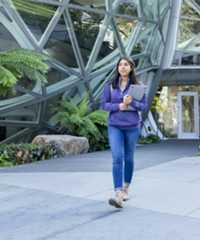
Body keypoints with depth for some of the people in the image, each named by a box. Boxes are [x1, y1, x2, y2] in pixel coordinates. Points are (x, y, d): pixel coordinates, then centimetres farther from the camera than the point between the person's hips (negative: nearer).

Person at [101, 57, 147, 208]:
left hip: (132, 127, 1)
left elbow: (144, 106, -2)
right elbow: (104, 105, 0)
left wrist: (131, 102, -22)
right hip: (115, 126, 0)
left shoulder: (137, 86, -1)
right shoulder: (110, 85, 1)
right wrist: (120, 106, -16)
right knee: (117, 158, -14)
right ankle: (118, 196, -22)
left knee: (128, 158, 11)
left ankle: (126, 188, 32)